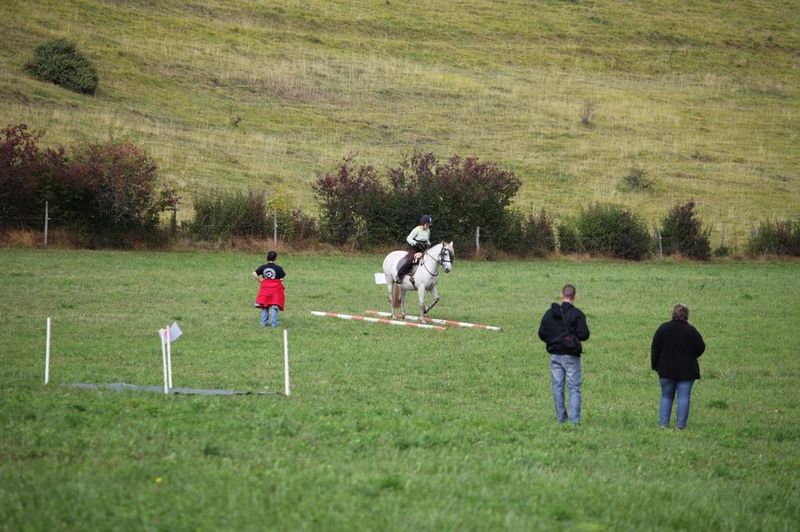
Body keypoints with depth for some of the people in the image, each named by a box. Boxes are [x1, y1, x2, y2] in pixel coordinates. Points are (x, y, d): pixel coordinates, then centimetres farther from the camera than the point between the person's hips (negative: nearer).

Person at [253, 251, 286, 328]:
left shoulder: (263, 267, -1)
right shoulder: (278, 268, -10)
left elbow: (254, 274, -8)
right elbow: (281, 279, -9)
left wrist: (260, 280, 1)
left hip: (265, 288, 3)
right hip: (275, 288, -3)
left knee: (264, 306, 15)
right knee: (274, 306, 4)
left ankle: (263, 322, 15)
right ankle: (274, 323, 2)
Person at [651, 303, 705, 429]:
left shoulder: (663, 328, -2)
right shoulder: (691, 331, -9)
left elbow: (655, 348, 0)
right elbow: (700, 348, -3)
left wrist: (655, 365, 8)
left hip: (666, 370, 2)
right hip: (686, 371, -2)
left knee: (666, 396, 12)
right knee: (684, 397, 3)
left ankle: (663, 423, 6)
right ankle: (681, 424, -1)